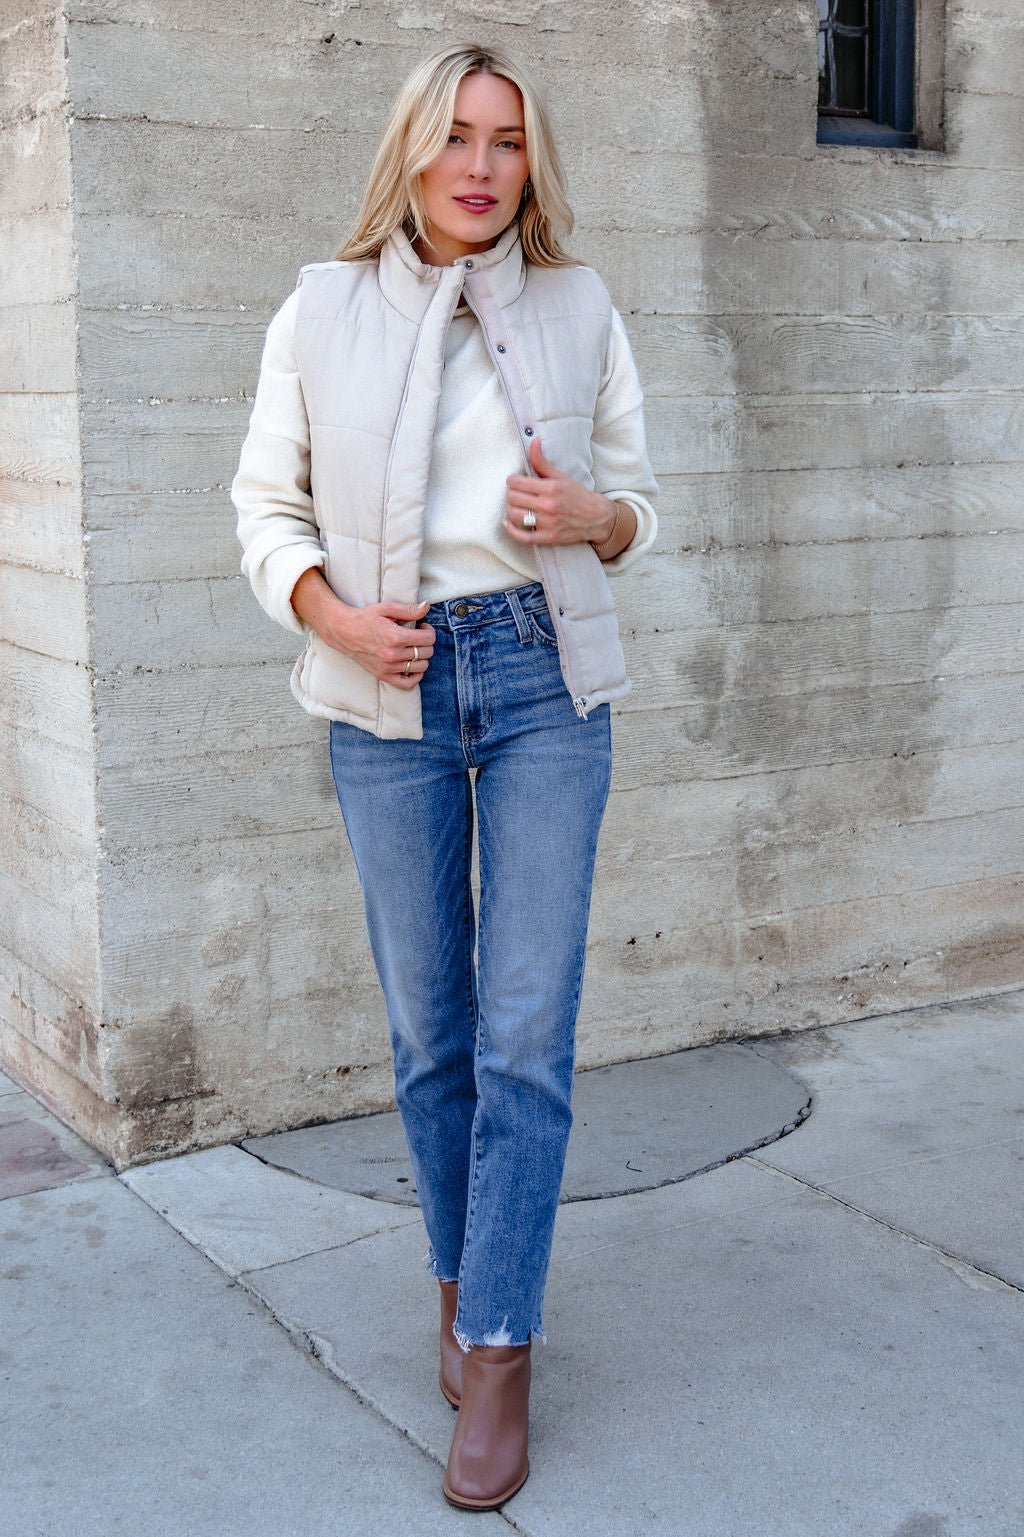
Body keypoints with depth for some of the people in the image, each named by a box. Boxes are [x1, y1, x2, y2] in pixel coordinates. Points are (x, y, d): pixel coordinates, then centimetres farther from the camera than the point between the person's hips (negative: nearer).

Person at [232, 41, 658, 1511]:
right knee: (429, 1030, 7)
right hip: (390, 690, 0)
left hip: (545, 680, 0)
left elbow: (637, 499, 12)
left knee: (528, 1030, -4)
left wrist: (591, 518, -11)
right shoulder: (323, 312, 3)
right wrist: (330, 614, -11)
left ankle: (498, 1350, 6)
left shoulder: (580, 311, 5)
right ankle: (466, 1281, 28)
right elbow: (266, 502, 7)